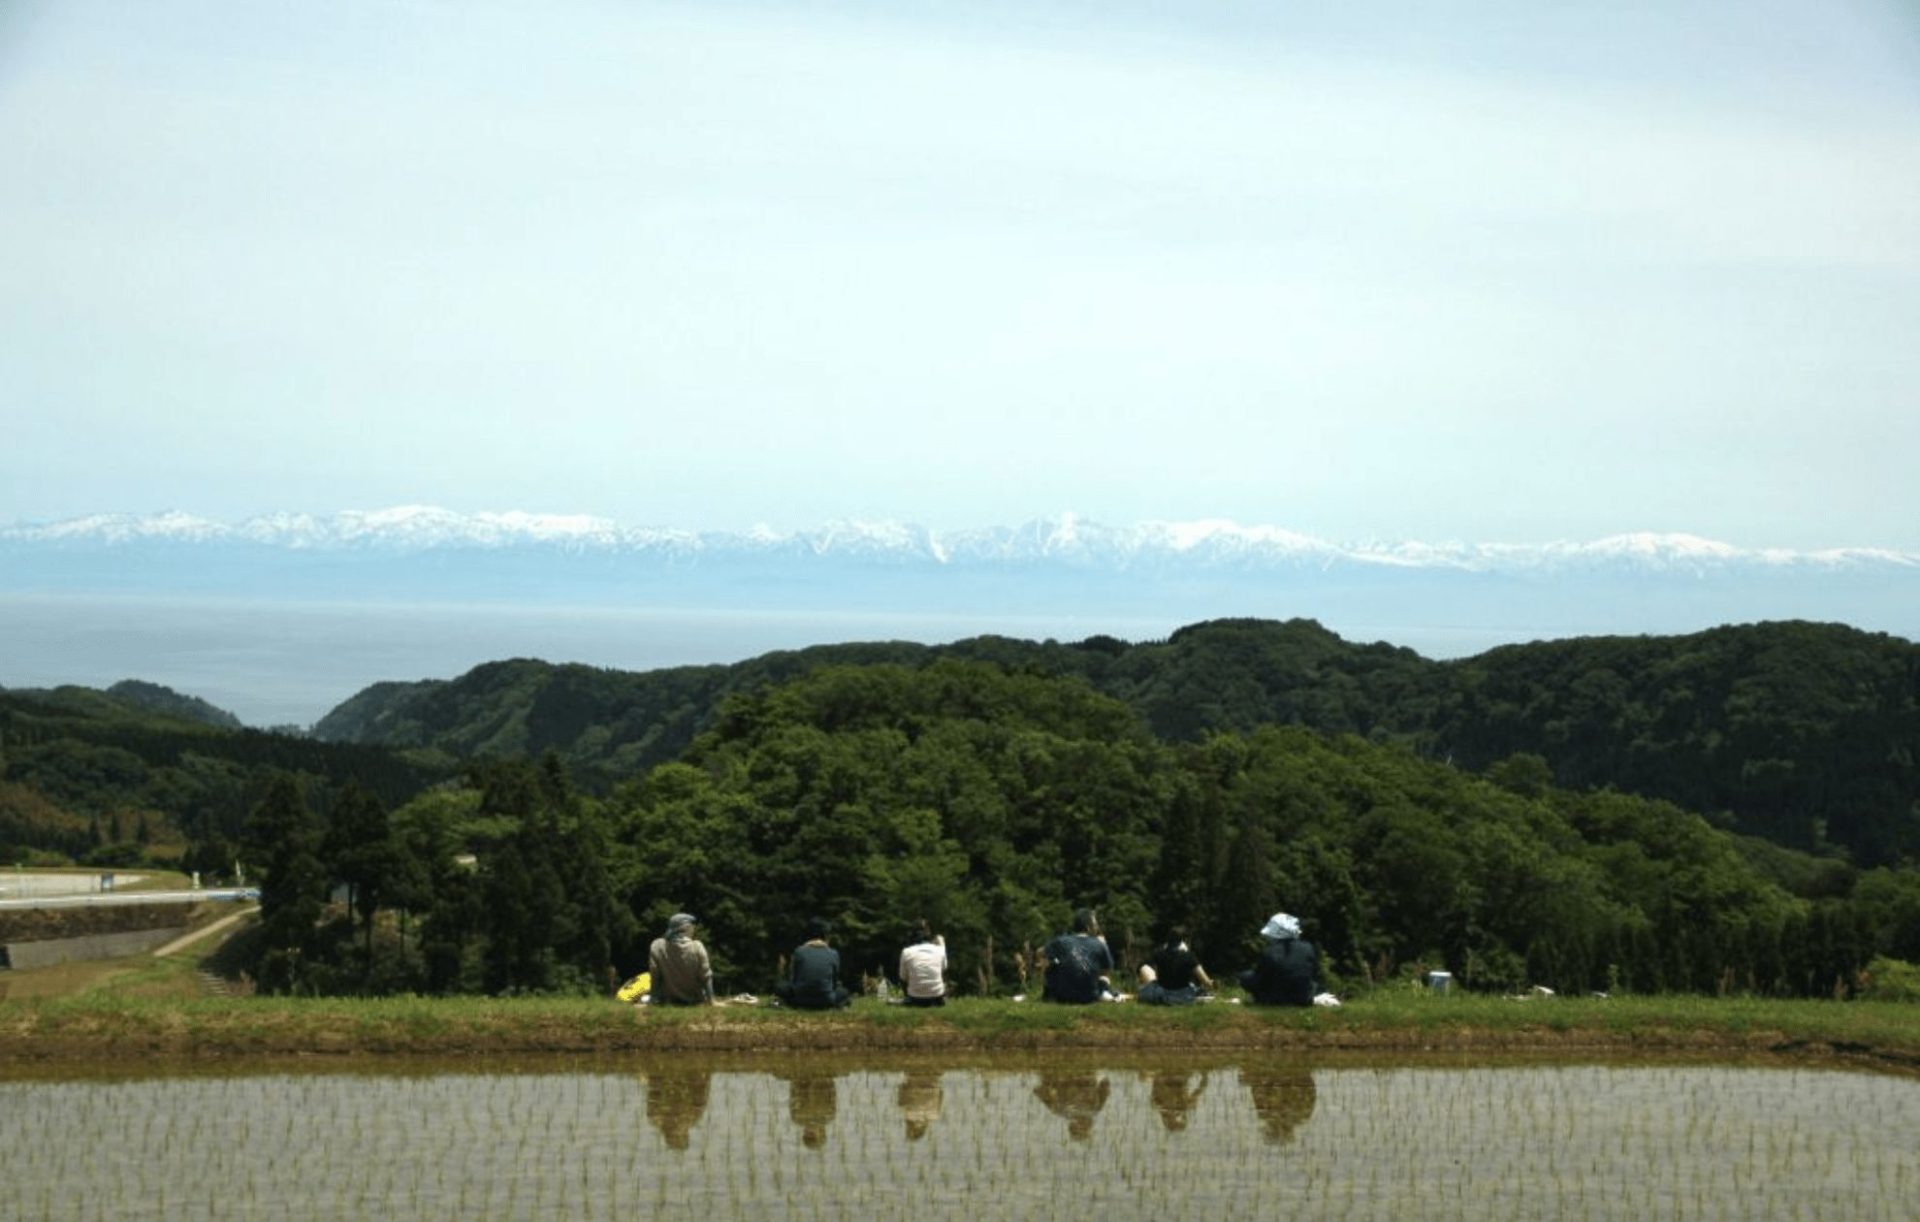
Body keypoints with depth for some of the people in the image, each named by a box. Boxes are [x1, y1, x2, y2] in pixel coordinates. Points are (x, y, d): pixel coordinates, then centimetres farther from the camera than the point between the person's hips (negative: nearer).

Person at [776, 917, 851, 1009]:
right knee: (843, 992, 30)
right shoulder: (833, 954, 0)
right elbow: (834, 981, 10)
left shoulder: (799, 951, -3)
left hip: (801, 1000, -1)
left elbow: (792, 978, 5)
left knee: (779, 987, 23)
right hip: (826, 1001, 1)